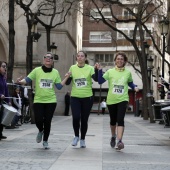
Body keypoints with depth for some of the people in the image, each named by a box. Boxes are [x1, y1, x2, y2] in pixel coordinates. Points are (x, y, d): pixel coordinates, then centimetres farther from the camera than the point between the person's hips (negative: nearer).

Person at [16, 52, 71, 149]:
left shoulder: (55, 72, 5)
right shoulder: (37, 70, -1)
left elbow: (59, 86, 5)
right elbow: (27, 79, -4)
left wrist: (66, 78, -4)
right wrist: (21, 81, -23)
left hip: (51, 101, 1)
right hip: (38, 100, -1)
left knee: (47, 121, 2)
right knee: (38, 120, -8)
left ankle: (45, 141, 20)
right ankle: (41, 131, 29)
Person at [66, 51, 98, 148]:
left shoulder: (90, 68, -1)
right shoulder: (72, 68, 4)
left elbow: (96, 79, -15)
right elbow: (67, 83, 6)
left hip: (87, 97, 0)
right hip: (75, 97, 1)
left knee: (84, 119, 6)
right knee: (76, 117, -13)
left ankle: (82, 139, 23)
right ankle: (76, 136, 12)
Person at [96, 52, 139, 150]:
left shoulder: (128, 73, 5)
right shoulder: (110, 72, 2)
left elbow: (130, 83, 20)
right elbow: (100, 81, -3)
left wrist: (135, 87, 0)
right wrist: (100, 70, -14)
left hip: (122, 99, -1)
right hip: (111, 100, 1)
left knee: (120, 120, -18)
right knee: (113, 120, 15)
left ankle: (120, 141, -25)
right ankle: (113, 137, 40)